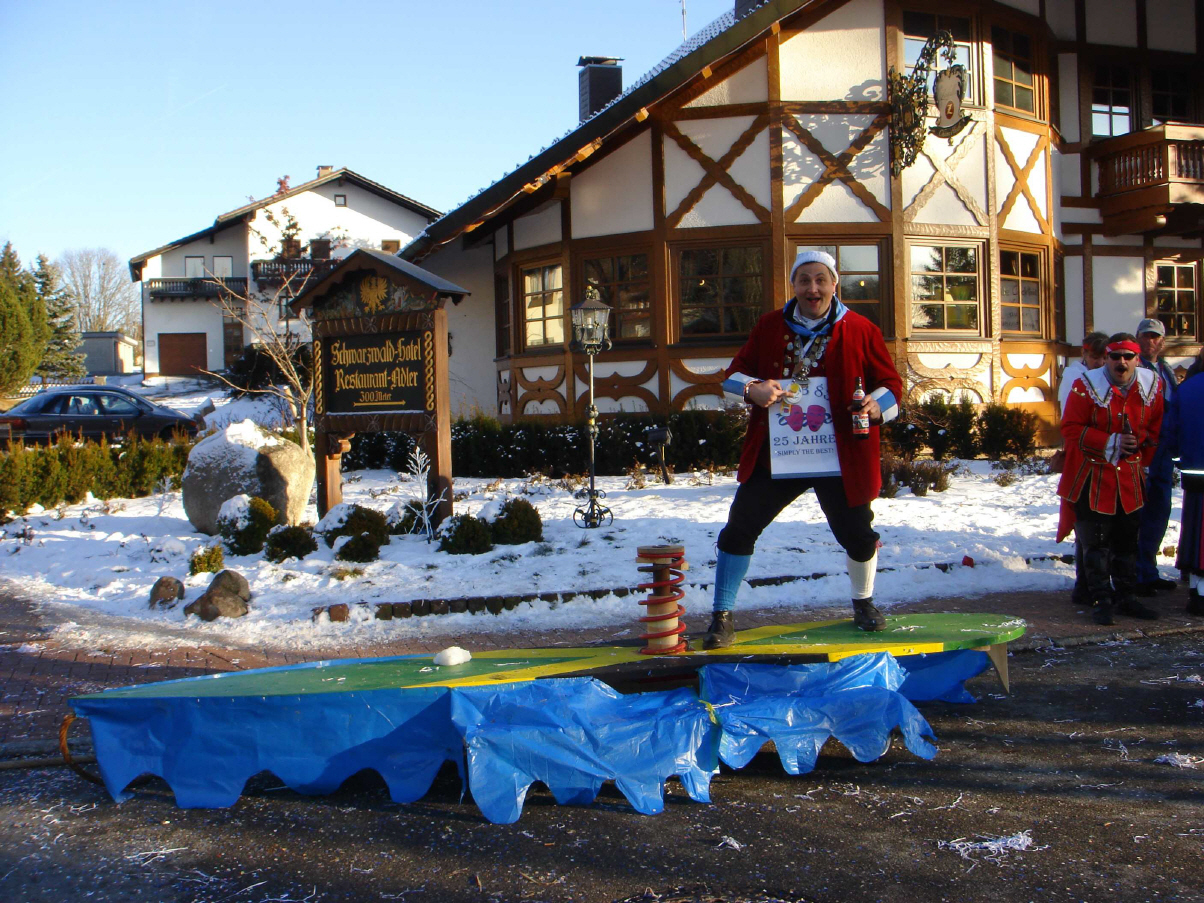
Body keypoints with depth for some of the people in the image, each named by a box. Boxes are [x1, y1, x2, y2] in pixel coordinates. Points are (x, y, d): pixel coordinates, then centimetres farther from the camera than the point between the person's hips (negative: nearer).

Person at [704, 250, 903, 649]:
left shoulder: (860, 331, -1)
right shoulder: (769, 327, 6)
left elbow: (890, 383, 5)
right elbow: (734, 373, 13)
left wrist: (877, 406, -17)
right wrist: (753, 389, -9)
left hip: (840, 460, -1)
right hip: (774, 456, 2)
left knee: (858, 535, 7)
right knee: (739, 529, -2)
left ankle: (864, 603, 38)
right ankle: (722, 618, 11)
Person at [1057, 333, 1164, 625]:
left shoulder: (1151, 386, 0)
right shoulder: (1086, 386, -13)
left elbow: (1156, 427, 11)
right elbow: (1071, 429, -14)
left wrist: (1142, 455, -5)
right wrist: (1111, 443, -21)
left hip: (1130, 477, 5)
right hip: (1093, 477, -4)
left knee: (1127, 541, 13)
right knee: (1096, 543, -1)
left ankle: (1126, 598, 25)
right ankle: (1101, 601, 7)